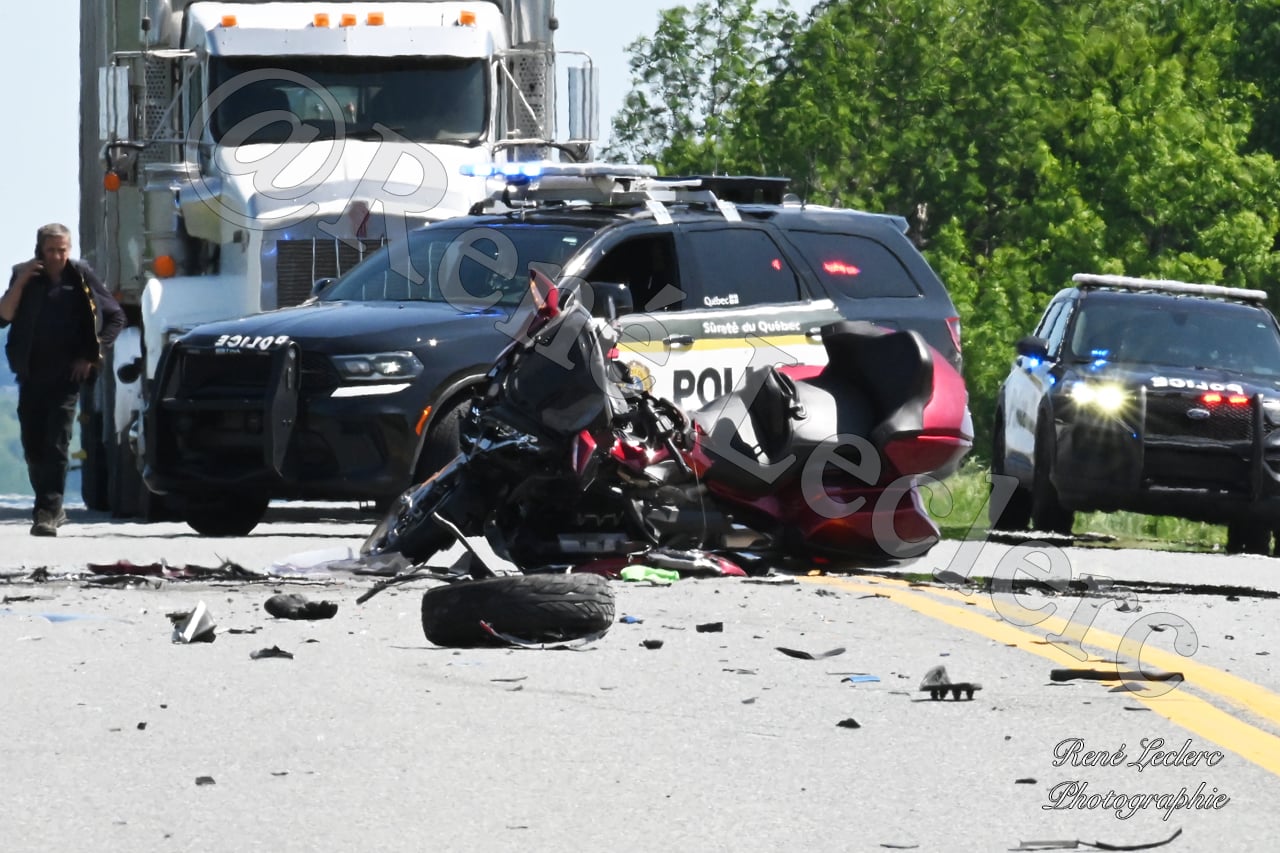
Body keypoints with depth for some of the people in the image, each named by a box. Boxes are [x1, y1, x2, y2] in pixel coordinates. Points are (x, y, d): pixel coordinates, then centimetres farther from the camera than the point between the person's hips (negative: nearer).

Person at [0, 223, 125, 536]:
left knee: (56, 444, -13)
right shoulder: (25, 276, 6)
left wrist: (91, 356, 0)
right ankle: (52, 508, 22)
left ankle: (47, 513, -19)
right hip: (30, 373, 3)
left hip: (67, 373, -3)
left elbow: (115, 317, 8)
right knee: (33, 445, 6)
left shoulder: (82, 278, 1)